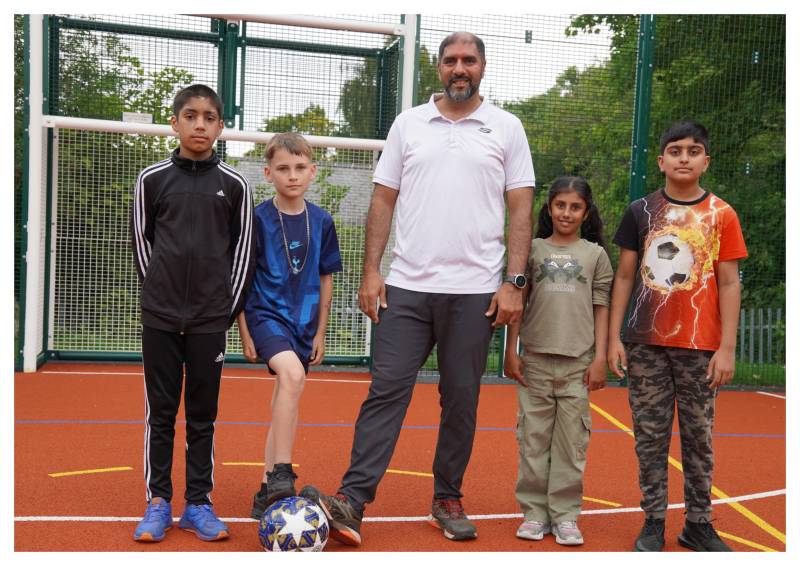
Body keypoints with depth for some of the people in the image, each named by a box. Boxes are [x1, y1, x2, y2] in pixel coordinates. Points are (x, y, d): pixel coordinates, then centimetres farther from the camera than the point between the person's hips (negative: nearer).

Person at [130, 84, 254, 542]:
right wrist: (160, 293, 4)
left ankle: (199, 502, 17)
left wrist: (231, 306, 2)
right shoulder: (152, 178, 3)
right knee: (160, 411, 7)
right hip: (160, 315, 1)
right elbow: (141, 239, 9)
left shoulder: (234, 184, 2)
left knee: (203, 414, 7)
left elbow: (243, 248, 5)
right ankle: (158, 501, 18)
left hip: (211, 317, 0)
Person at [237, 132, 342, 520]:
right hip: (266, 313, -4)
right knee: (292, 374, -32)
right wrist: (244, 332, -2)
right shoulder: (258, 218, -6)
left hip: (303, 321, 4)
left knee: (286, 406, 11)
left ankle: (267, 492, 24)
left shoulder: (321, 221, 3)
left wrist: (320, 332, 11)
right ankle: (281, 475, -26)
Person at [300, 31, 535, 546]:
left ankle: (448, 501, 22)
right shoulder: (408, 123, 10)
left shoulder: (506, 127, 6)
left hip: (475, 291, 0)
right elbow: (384, 200, 9)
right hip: (406, 286, 1)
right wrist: (371, 270, 1)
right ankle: (352, 501, 0)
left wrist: (515, 282, -5)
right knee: (387, 390, -3)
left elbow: (521, 208, 3)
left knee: (461, 400, 7)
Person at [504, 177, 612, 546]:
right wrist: (510, 351, 3)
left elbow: (601, 309, 6)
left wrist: (600, 357, -1)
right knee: (533, 438, 4)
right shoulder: (533, 249, 8)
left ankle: (565, 515, 12)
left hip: (578, 362, 0)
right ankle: (534, 512, 14)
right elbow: (517, 303, 8)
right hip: (535, 359, 1)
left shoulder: (595, 254, 8)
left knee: (571, 440, 2)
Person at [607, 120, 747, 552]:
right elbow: (624, 277, 7)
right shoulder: (640, 211, 6)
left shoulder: (721, 215, 3)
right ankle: (653, 522, 16)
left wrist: (727, 347, -4)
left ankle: (698, 524, 19)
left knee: (698, 438, 7)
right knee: (650, 437, 5)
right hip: (646, 344, 1)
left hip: (700, 347, -1)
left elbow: (728, 284, 2)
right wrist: (614, 337, 1)